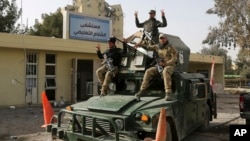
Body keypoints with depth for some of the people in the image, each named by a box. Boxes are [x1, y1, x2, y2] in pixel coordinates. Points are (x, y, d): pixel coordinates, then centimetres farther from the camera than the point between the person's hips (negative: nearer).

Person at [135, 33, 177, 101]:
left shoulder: (170, 47, -4)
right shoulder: (157, 46, 9)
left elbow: (174, 58, -9)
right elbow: (148, 47, 4)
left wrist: (165, 63, -22)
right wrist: (140, 44, -14)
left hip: (169, 66, -4)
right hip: (159, 66, 4)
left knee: (165, 72, -39)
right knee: (148, 72, -20)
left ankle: (168, 93, -44)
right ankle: (141, 91, -19)